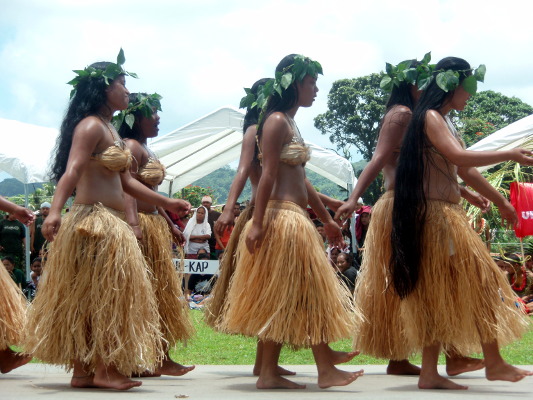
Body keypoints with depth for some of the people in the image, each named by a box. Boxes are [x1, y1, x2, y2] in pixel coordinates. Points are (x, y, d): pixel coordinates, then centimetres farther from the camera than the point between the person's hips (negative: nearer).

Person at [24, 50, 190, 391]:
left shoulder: (110, 129, 18)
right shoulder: (90, 126, -11)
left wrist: (166, 203, 24)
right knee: (102, 296, -6)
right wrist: (55, 211, -38)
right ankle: (103, 369, 0)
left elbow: (125, 182, 21)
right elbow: (71, 171, -24)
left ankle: (83, 370, 15)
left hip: (112, 225, 10)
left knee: (88, 298, 11)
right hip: (94, 220, -10)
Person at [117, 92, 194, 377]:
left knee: (156, 291, 10)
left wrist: (170, 225, 27)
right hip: (141, 225, -11)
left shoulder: (144, 149, 20)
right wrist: (133, 223, -37)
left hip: (154, 225, 11)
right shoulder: (131, 146, -11)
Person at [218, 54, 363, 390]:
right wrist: (257, 223, -21)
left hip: (297, 221, 10)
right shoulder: (277, 121, -9)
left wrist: (327, 219, 23)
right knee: (282, 298, -5)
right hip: (282, 218, -10)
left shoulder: (290, 124, 19)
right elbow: (268, 175, -17)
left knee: (287, 299, 9)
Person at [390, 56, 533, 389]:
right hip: (437, 215, -10)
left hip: (449, 215, 10)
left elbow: (461, 169, 26)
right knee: (478, 282, -5)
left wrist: (499, 200, 29)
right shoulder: (431, 118, -11)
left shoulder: (442, 122, 19)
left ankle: (430, 373, 9)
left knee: (440, 293, 8)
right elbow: (459, 157, -26)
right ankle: (494, 364, 1)